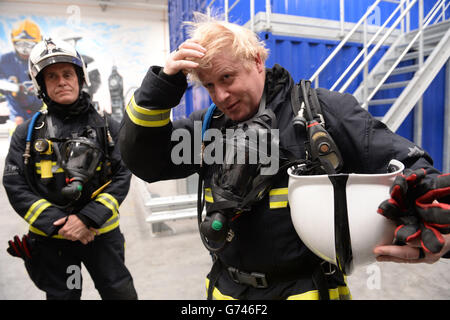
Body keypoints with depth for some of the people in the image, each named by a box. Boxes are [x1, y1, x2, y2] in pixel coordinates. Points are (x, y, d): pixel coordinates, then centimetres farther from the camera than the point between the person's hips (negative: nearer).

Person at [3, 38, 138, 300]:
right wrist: (57, 223, -14)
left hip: (102, 233, 0)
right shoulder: (28, 132, 1)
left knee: (122, 293, 11)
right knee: (62, 295, 19)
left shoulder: (107, 127, -1)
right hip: (50, 239, 1)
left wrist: (88, 219, -17)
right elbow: (14, 185, -3)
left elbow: (122, 176, -7)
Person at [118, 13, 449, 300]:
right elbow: (142, 159, -6)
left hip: (307, 287, -3)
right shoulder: (207, 125, 0)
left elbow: (405, 163, -10)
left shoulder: (321, 110, -11)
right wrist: (163, 84, -17)